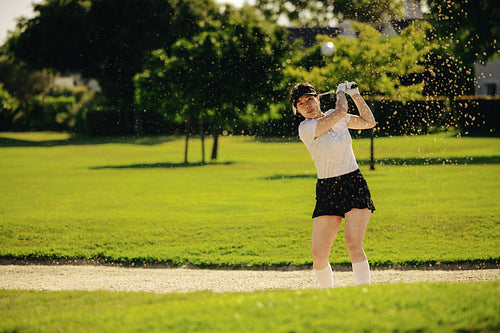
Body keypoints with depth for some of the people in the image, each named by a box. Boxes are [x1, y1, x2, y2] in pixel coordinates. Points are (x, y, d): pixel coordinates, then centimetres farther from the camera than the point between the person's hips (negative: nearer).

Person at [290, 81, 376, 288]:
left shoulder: (335, 117, 8)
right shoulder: (305, 128, -9)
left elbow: (369, 121, 20)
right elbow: (341, 111, -15)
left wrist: (355, 95, 13)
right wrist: (340, 92, 4)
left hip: (354, 185, 1)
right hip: (326, 191, -1)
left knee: (353, 245, -18)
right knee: (318, 256, -6)